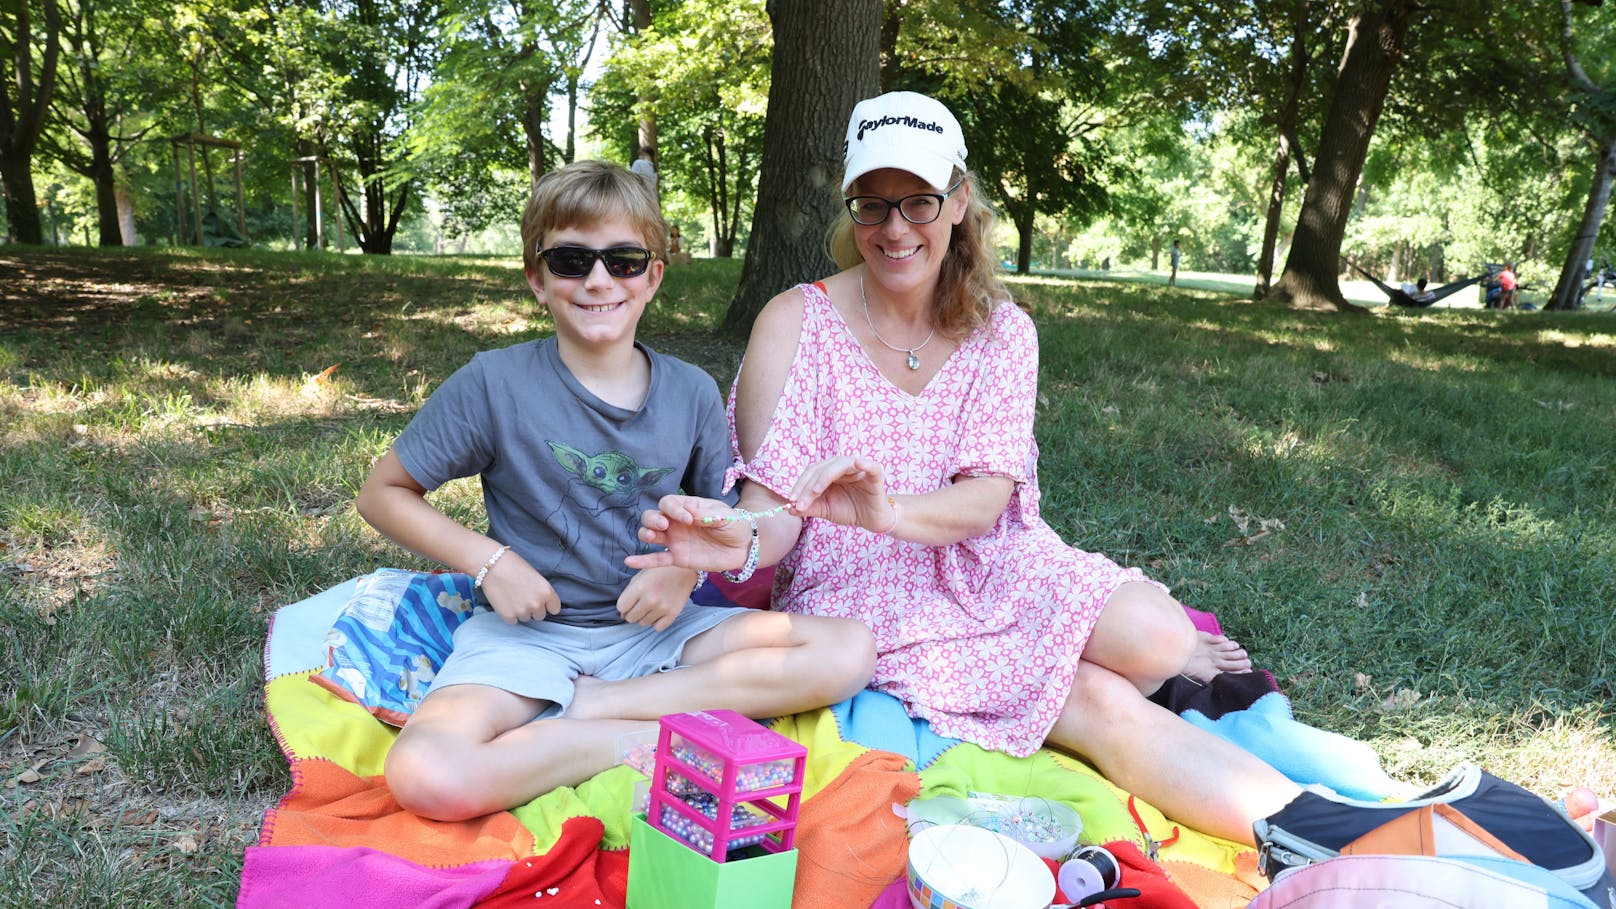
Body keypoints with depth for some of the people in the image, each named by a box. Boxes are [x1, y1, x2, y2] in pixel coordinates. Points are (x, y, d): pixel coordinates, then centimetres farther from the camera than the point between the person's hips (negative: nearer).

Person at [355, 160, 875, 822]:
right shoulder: (493, 386, -7)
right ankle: (674, 731, -16)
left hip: (654, 626, 3)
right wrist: (490, 561, -11)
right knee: (427, 778, -33)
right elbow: (383, 493, 2)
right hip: (530, 630, -2)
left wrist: (689, 565, -12)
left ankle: (589, 706, -15)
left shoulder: (692, 393, 0)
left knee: (849, 651, -17)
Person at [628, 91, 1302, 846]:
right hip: (861, 590, -3)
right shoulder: (795, 324, -8)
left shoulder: (1002, 331, 1)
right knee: (1099, 704, -23)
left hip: (982, 564, 3)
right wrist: (740, 544, -36)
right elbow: (777, 512, -11)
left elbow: (987, 498, -11)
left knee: (1159, 637, -24)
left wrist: (885, 511, -33)